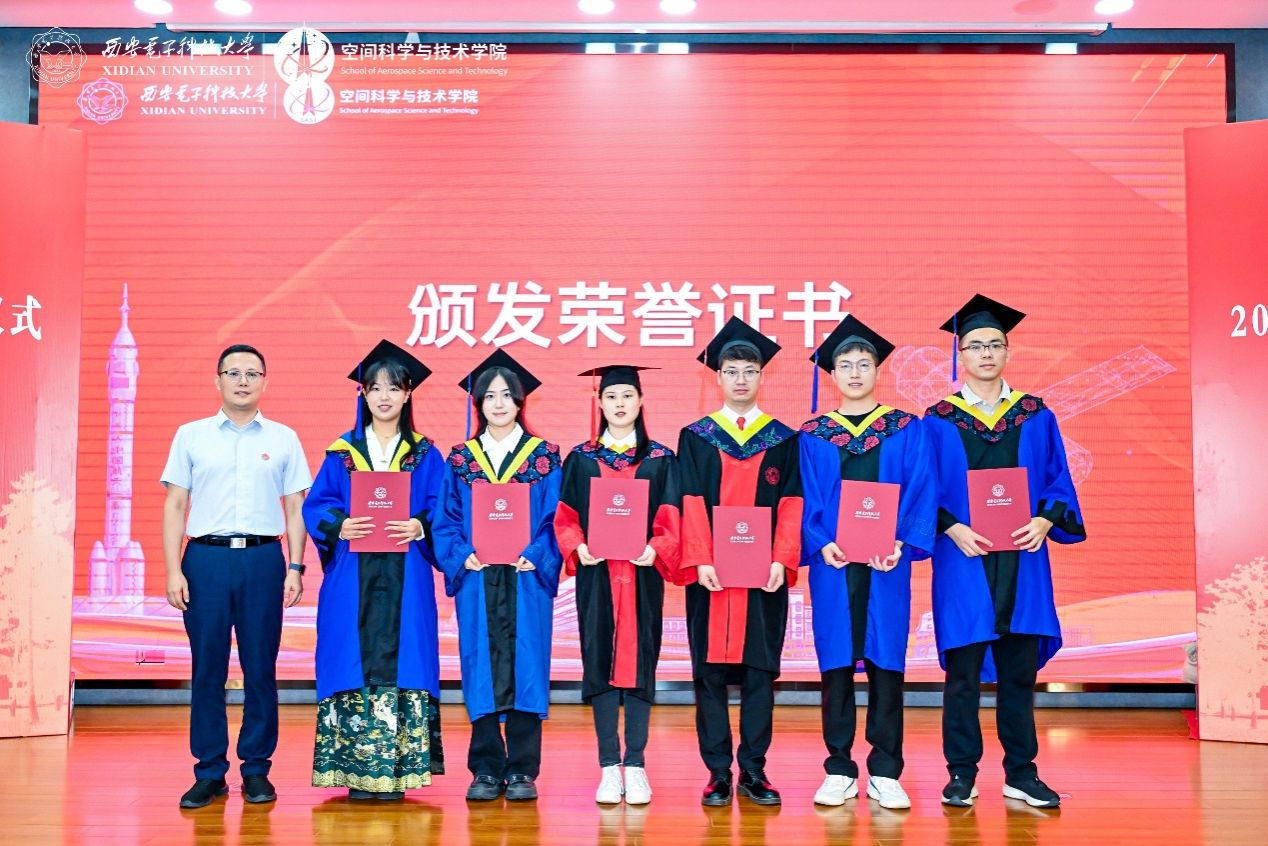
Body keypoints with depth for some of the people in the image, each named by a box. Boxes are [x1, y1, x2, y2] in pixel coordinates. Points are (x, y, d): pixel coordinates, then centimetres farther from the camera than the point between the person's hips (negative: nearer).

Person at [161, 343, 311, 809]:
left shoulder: (283, 439, 9)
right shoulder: (191, 435, 8)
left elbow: (295, 508, 9)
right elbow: (175, 505, 6)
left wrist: (295, 568, 0)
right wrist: (173, 570, -2)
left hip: (263, 560, 0)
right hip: (206, 558, 0)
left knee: (260, 667, 3)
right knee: (207, 667, 2)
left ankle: (256, 769, 13)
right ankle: (209, 772, 12)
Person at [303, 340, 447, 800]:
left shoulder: (425, 455, 9)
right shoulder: (342, 452, 10)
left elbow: (441, 510, 2)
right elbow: (316, 506, 3)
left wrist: (419, 526, -18)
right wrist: (340, 526, -16)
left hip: (405, 580, 0)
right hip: (352, 578, 1)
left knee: (400, 660, -3)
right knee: (355, 661, -1)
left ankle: (396, 769, 4)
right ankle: (357, 768, 6)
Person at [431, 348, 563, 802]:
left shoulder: (545, 456, 5)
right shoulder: (460, 458, 9)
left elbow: (556, 518, 0)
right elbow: (446, 520, 6)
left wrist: (534, 557, -14)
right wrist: (463, 556, -10)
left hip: (528, 578, -1)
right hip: (476, 578, 1)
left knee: (525, 664, -1)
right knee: (482, 667, 2)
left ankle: (522, 770, 8)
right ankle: (486, 769, 11)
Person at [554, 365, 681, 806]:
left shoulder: (660, 459, 6)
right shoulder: (581, 458, 9)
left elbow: (670, 520, 0)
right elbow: (564, 517, 5)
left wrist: (654, 548, -18)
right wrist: (578, 547, -13)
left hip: (643, 575, -1)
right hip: (596, 575, 1)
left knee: (639, 662, 1)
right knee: (599, 664, 1)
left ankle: (635, 766, 7)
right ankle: (609, 767, 7)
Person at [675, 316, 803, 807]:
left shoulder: (783, 440, 9)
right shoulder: (696, 437, 6)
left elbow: (791, 505, 3)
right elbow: (691, 504, -1)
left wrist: (781, 561, -10)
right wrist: (701, 561, -12)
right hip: (710, 574, 0)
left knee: (759, 673, 3)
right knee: (710, 673, 1)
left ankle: (754, 771, 12)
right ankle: (718, 774, 9)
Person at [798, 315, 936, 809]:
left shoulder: (907, 430, 7)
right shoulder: (812, 435, 8)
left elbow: (921, 493, 0)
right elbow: (807, 501, 4)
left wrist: (903, 543, -14)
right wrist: (822, 543, -13)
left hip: (887, 564, 0)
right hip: (833, 564, 1)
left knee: (886, 661, 2)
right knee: (835, 663, 3)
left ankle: (885, 773, 10)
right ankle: (839, 772, 12)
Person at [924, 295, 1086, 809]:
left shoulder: (1036, 417, 9)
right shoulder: (938, 421, 3)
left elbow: (1058, 481, 7)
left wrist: (1043, 522, -11)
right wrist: (952, 529, -16)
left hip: (1022, 559, 2)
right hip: (962, 558, -2)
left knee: (1019, 669, 7)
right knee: (963, 671, 1)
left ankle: (1021, 774, 16)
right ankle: (962, 774, 10)